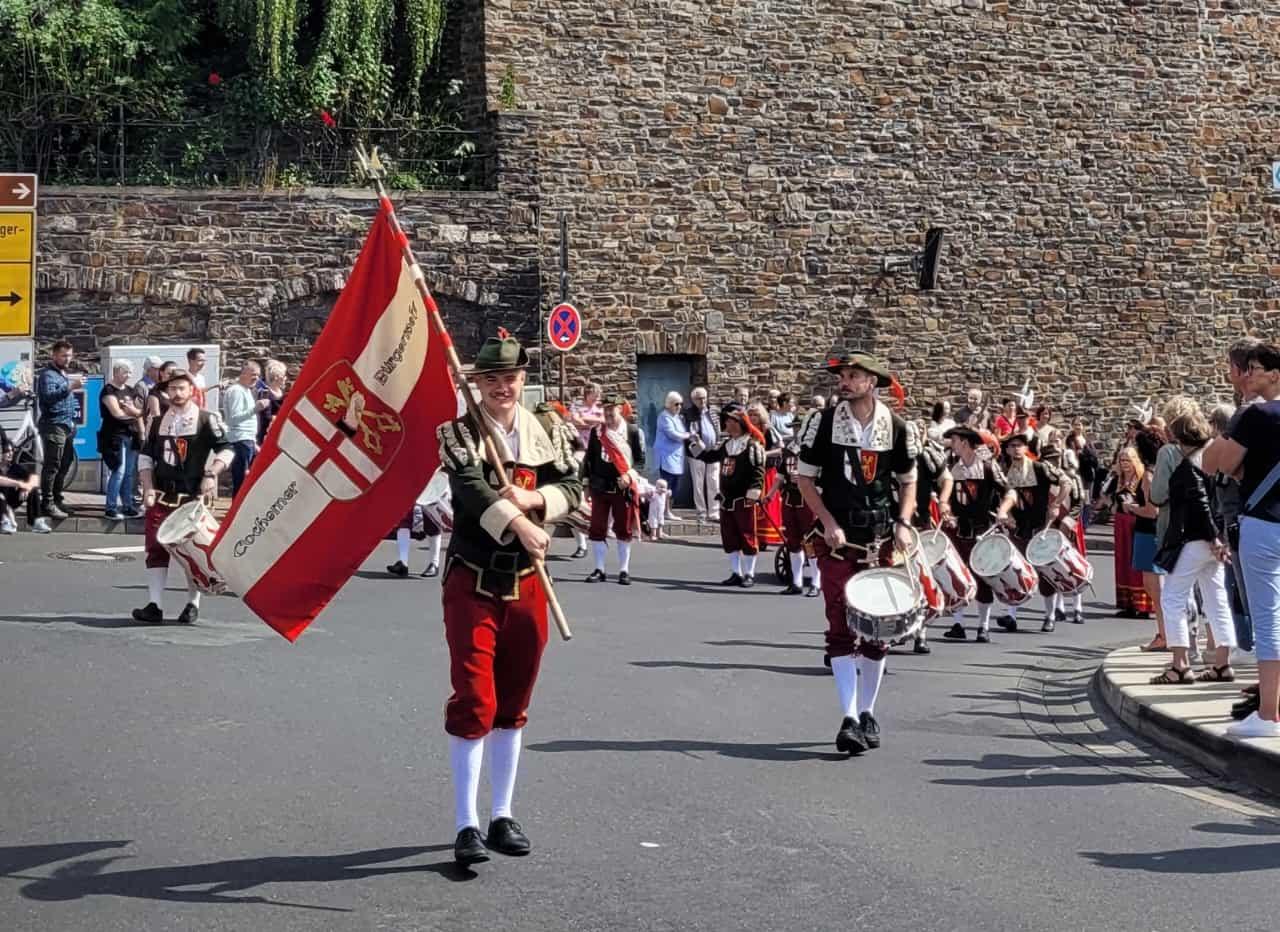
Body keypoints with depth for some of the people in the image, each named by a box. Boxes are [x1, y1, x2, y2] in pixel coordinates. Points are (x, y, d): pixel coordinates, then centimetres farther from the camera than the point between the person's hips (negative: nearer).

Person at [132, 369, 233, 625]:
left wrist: (211, 474, -17)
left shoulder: (207, 420, -1)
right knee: (156, 548, -3)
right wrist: (148, 489, 4)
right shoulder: (158, 422, 14)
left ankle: (193, 604, 11)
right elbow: (145, 456, 16)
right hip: (161, 496, 4)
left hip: (193, 496, -4)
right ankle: (155, 606, -3)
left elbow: (225, 450, -2)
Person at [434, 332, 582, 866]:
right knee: (474, 701, -9)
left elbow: (572, 487, 5)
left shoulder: (544, 435, 8)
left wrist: (534, 499, -16)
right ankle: (466, 826, -5)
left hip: (526, 584, 5)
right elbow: (471, 487, -23)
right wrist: (520, 524, -37)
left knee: (512, 704, 12)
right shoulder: (457, 433, -7)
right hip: (473, 583, -5)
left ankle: (503, 816, 23)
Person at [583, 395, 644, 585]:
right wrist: (587, 483, 7)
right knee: (597, 529, 1)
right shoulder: (597, 431, 6)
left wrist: (630, 475, -15)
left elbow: (641, 459, 1)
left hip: (623, 488, -2)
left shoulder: (632, 431, -1)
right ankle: (599, 569, 9)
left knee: (624, 530, 3)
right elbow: (589, 457, 11)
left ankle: (624, 570, 11)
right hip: (600, 487, 2)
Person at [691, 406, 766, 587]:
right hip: (726, 499, 8)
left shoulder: (752, 445, -11)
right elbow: (708, 456, 25)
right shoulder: (726, 445, 13)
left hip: (743, 499, -8)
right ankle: (736, 573, 18)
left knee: (747, 537, -2)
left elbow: (758, 471, -16)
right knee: (729, 537, 10)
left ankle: (749, 575, 4)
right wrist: (697, 443, 14)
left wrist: (753, 494, -22)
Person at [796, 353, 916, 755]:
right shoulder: (824, 422, -4)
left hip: (880, 541, 2)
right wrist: (829, 524, -10)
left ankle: (867, 714, 22)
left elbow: (908, 481, 10)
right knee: (840, 628, -9)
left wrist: (903, 522, -6)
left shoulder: (897, 428, -1)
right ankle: (849, 719, -11)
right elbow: (805, 479, 1)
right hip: (838, 540, -2)